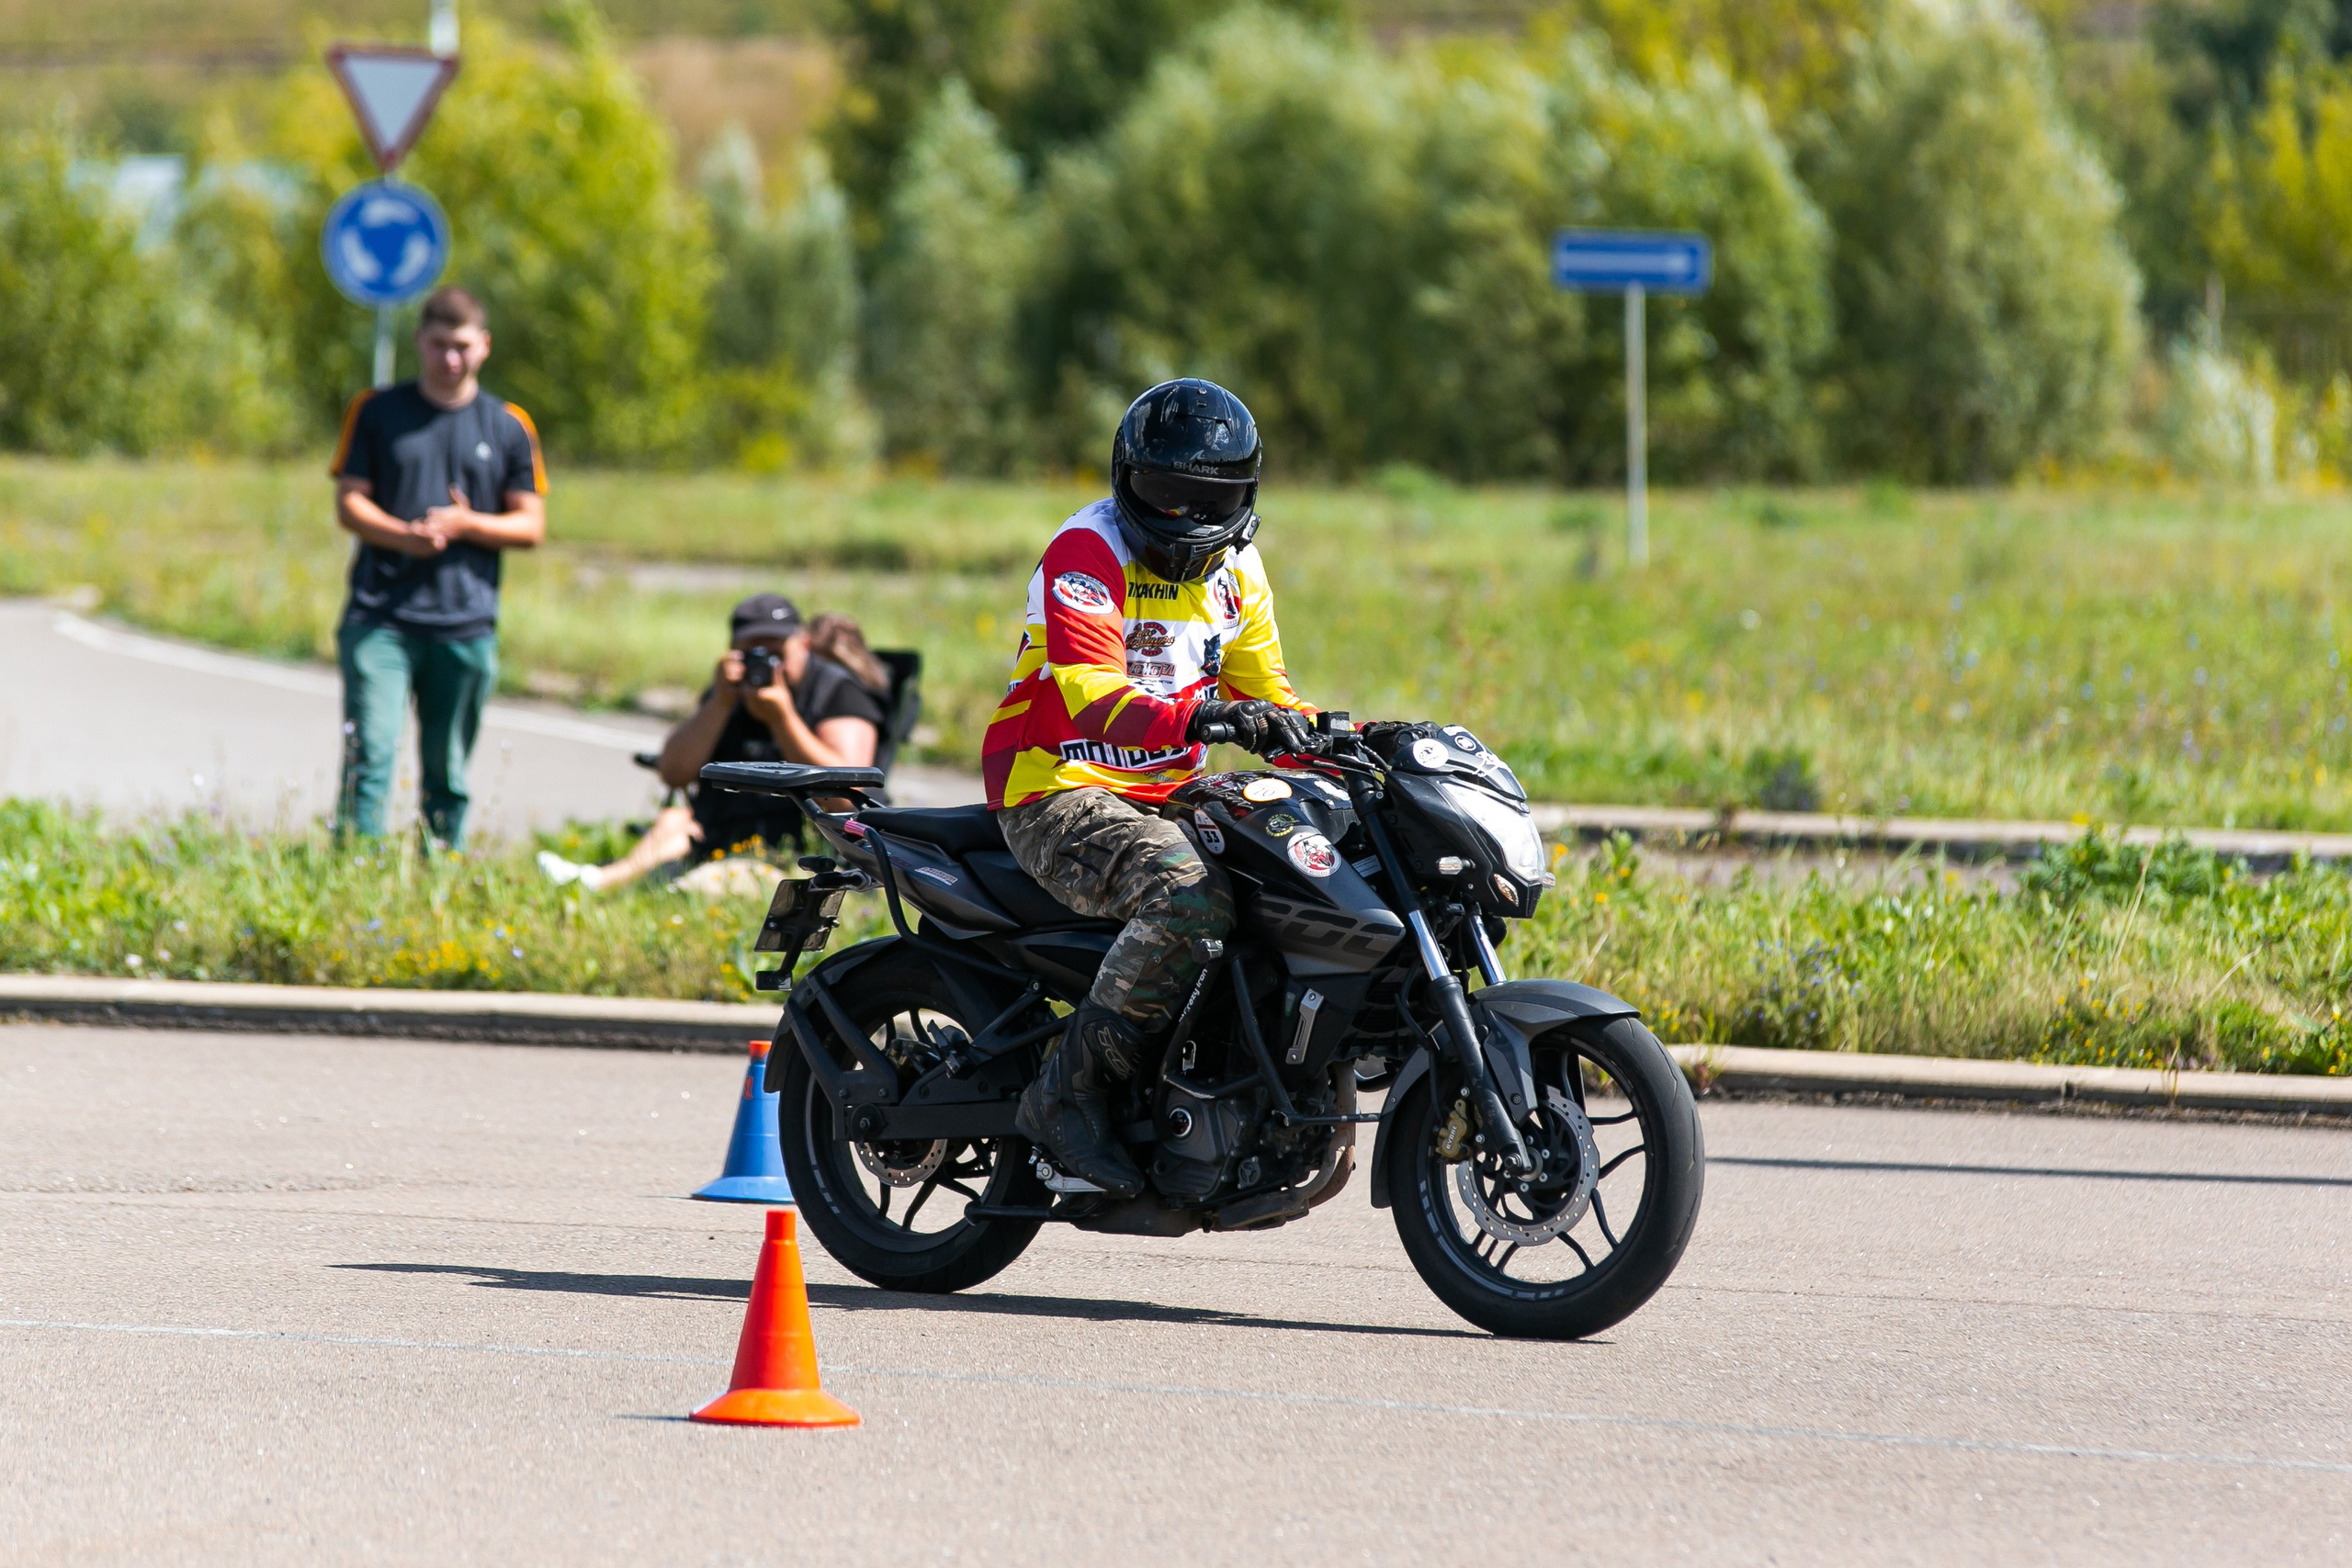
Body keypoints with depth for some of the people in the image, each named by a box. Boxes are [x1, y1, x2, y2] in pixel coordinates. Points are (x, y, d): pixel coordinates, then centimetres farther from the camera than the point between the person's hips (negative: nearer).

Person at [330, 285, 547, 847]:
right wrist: (404, 534, -15)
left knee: (448, 772, 5)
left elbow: (531, 525, 10)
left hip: (466, 625, 1)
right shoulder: (376, 412, 8)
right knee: (369, 755, -12)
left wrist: (466, 525, -9)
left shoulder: (509, 427, 10)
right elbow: (349, 502, 5)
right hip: (379, 616, -1)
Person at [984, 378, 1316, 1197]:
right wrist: (1198, 716, -44)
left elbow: (1264, 692, 22)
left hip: (1168, 793, 8)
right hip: (1058, 792, -8)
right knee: (1192, 894, -34)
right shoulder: (1086, 552, -13)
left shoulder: (1235, 568, 13)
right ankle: (1069, 1091, -27)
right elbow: (1095, 697, -28)